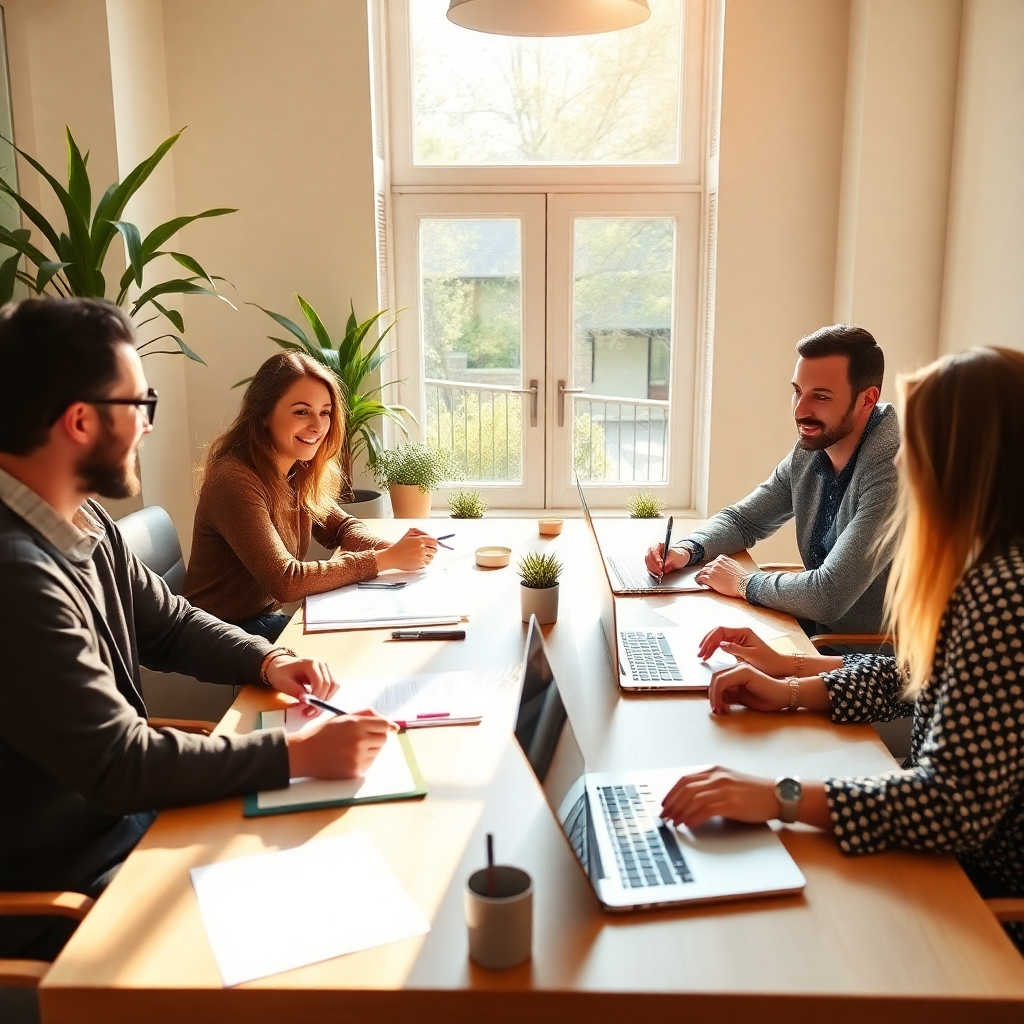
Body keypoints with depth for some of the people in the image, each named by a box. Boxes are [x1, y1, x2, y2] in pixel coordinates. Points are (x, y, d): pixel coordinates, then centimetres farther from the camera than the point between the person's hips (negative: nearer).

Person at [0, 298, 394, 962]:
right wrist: (299, 755, -26)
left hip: (122, 809, 8)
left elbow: (169, 623, 13)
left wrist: (267, 663, -4)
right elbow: (120, 765, -29)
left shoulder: (85, 523, 0)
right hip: (58, 888, -8)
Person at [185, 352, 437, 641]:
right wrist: (387, 559, -26)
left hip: (269, 617, 7)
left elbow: (341, 528, 10)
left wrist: (394, 547, -13)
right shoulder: (234, 481, -24)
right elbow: (284, 581, -28)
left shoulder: (299, 471, 0)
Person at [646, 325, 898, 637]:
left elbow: (830, 596, -31)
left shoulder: (894, 471, -25)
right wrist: (687, 549, -7)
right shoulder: (810, 450, 0)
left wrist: (745, 582, -15)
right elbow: (743, 520, 12)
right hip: (816, 631, 6)